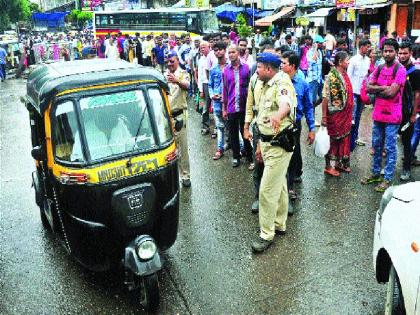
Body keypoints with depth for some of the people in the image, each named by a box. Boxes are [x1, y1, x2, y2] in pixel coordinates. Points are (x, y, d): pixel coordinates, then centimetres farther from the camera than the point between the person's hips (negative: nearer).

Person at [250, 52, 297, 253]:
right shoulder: (264, 86, 14)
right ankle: (279, 225, 32)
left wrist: (278, 115, -64)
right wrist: (260, 144, 20)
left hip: (279, 144, -10)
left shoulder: (282, 84, -18)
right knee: (279, 185, 19)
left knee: (267, 190, -7)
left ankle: (267, 234, 5)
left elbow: (286, 103, -42)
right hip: (267, 142, 10)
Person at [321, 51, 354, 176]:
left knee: (344, 138, 16)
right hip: (335, 115, -8)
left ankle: (339, 163, 30)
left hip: (346, 114, 8)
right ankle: (328, 166, 16)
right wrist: (324, 116, -20)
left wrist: (350, 114, 16)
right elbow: (325, 97, -19)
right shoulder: (332, 76, -17)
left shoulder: (345, 74, 8)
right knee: (332, 139, 3)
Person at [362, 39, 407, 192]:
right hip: (378, 113, 6)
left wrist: (377, 88, -7)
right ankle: (375, 173, 30)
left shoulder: (400, 70, -11)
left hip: (392, 115, -6)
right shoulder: (379, 68, 8)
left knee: (390, 148, 2)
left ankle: (387, 179, 11)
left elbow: (392, 92, -21)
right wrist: (384, 88, -13)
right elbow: (368, 88, 1)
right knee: (376, 145, 16)